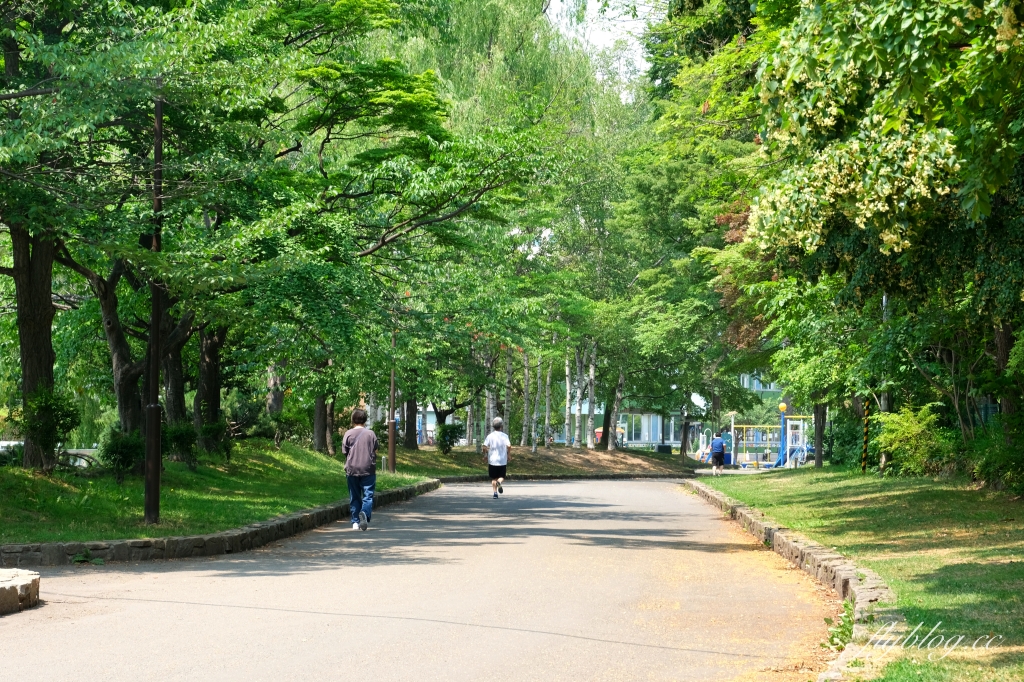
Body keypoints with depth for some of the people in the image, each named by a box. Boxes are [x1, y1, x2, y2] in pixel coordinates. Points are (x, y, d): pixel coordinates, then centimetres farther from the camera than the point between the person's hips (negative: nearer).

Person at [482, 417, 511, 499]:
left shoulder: (490, 436, -2)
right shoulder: (504, 436, -4)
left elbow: (485, 446, -10)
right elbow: (509, 445, -18)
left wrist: (485, 453, 8)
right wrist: (508, 453, -1)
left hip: (492, 460, 1)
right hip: (502, 460, -1)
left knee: (494, 478, 11)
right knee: (502, 476, 11)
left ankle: (495, 492, 3)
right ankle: (499, 482, -22)